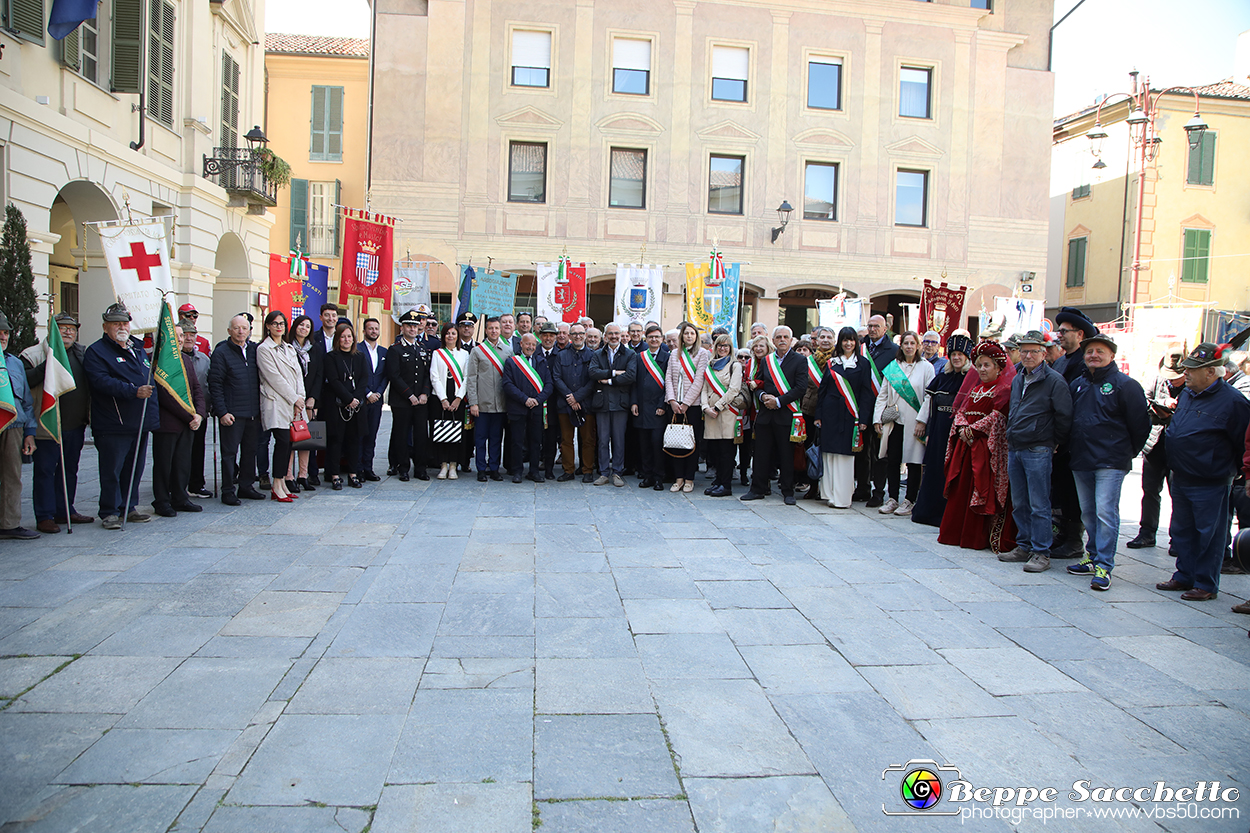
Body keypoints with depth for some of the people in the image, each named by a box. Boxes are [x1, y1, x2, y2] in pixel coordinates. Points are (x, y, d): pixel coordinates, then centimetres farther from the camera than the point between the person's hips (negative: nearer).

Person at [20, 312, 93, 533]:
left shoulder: (82, 353, 12)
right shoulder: (35, 354, -5)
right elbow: (23, 381, -16)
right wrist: (46, 366, -25)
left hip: (76, 425, 6)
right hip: (47, 425, -6)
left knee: (70, 469, 14)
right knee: (45, 471, -1)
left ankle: (64, 511, 25)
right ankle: (45, 517, 6)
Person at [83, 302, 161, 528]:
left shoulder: (138, 349, 18)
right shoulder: (96, 352, -5)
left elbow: (150, 379, 29)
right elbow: (102, 381, -21)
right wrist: (134, 391, -30)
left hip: (140, 423, 7)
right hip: (113, 425, -7)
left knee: (135, 469, 13)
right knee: (112, 470, -3)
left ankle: (129, 508, 23)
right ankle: (110, 512, 6)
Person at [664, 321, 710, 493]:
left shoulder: (703, 354, 1)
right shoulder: (675, 354, 14)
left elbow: (699, 381, -6)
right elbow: (668, 378, 9)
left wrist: (686, 403, -11)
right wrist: (672, 400, -5)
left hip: (693, 404, -3)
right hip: (675, 405, 4)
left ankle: (689, 479, 7)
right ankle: (679, 477, 9)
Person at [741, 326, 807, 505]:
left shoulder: (800, 361, 0)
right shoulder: (766, 361, 14)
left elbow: (801, 387, -9)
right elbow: (757, 384, 15)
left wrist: (778, 401, -14)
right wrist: (763, 396, -7)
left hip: (786, 414, -4)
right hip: (765, 413, 4)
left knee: (787, 454, 1)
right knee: (761, 453, 6)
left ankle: (788, 491, 12)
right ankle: (758, 489, 15)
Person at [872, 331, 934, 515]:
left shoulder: (926, 368, 2)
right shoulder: (892, 367, 10)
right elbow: (883, 395, 10)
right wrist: (877, 419, 3)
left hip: (914, 423, -3)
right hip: (894, 421, 3)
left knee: (913, 462, 2)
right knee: (892, 460, 4)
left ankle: (909, 501, 11)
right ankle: (893, 499, 14)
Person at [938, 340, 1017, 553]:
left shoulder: (1003, 390, -3)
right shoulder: (975, 389, 19)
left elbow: (997, 417, -13)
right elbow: (961, 411, 13)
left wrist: (973, 429, -15)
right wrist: (963, 428, -6)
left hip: (987, 446, -7)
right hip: (966, 443, 7)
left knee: (982, 490, -6)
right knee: (960, 488, 7)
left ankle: (977, 537, -1)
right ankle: (955, 533, 14)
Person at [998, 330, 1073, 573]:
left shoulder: (1054, 381, -8)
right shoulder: (1017, 379, 14)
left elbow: (1064, 417, -9)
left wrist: (1053, 443, -2)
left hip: (1037, 451, -7)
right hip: (1014, 449, 7)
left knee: (1038, 505, -4)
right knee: (1019, 504, 13)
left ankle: (1041, 553, 2)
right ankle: (1024, 546, 22)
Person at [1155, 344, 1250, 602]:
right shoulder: (1186, 394, 9)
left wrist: (1229, 469, -1)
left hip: (1211, 485, -8)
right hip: (1180, 480, 8)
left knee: (1209, 535, 3)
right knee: (1182, 531, 16)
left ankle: (1205, 584, 13)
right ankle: (1184, 576, 29)